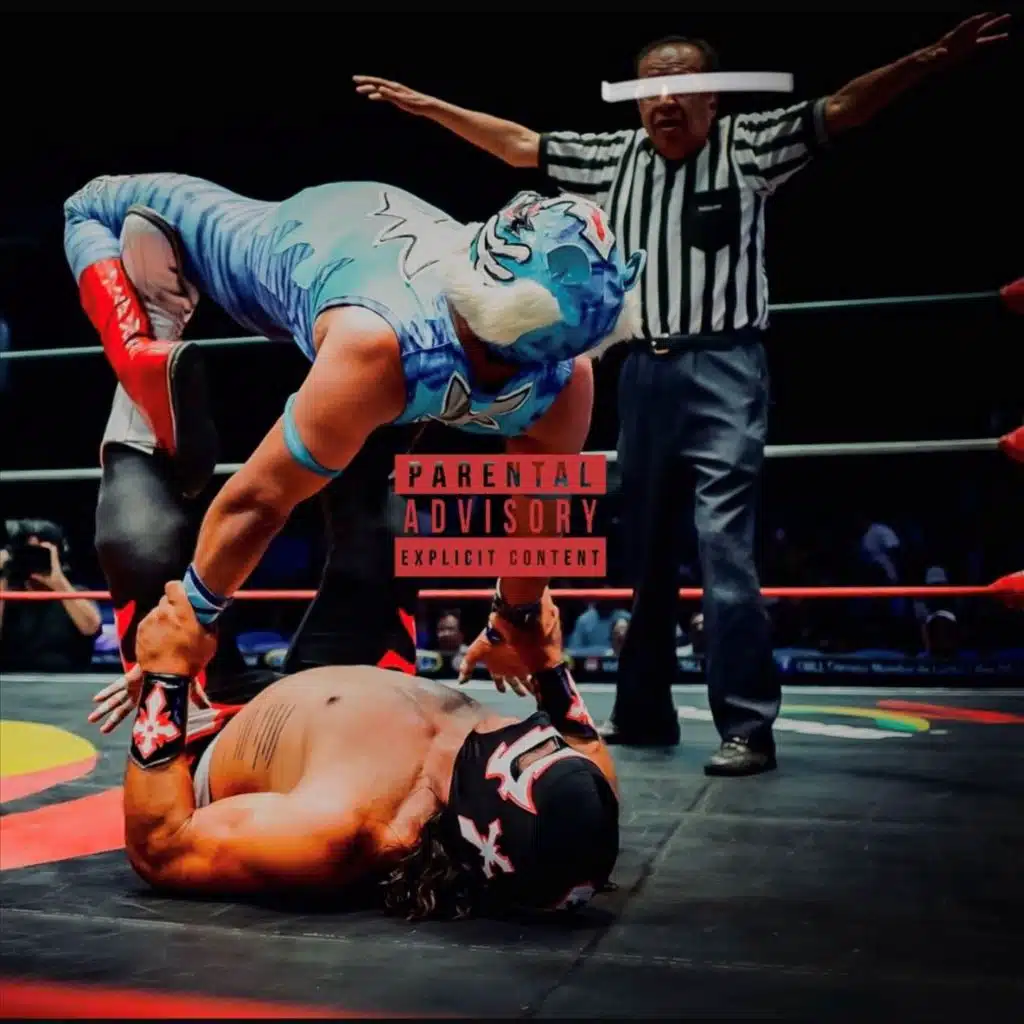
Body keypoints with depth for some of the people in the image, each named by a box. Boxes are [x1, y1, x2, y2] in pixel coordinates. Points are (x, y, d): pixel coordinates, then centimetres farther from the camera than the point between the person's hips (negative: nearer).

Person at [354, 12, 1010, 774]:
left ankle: (748, 729, -5)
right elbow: (519, 143, 20)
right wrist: (428, 105, 20)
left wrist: (935, 57, -20)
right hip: (645, 373, 5)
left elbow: (843, 109, -7)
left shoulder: (748, 146, 2)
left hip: (724, 369, -5)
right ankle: (644, 714, 23)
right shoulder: (615, 159, 14)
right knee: (643, 553, 10)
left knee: (724, 548, -13)